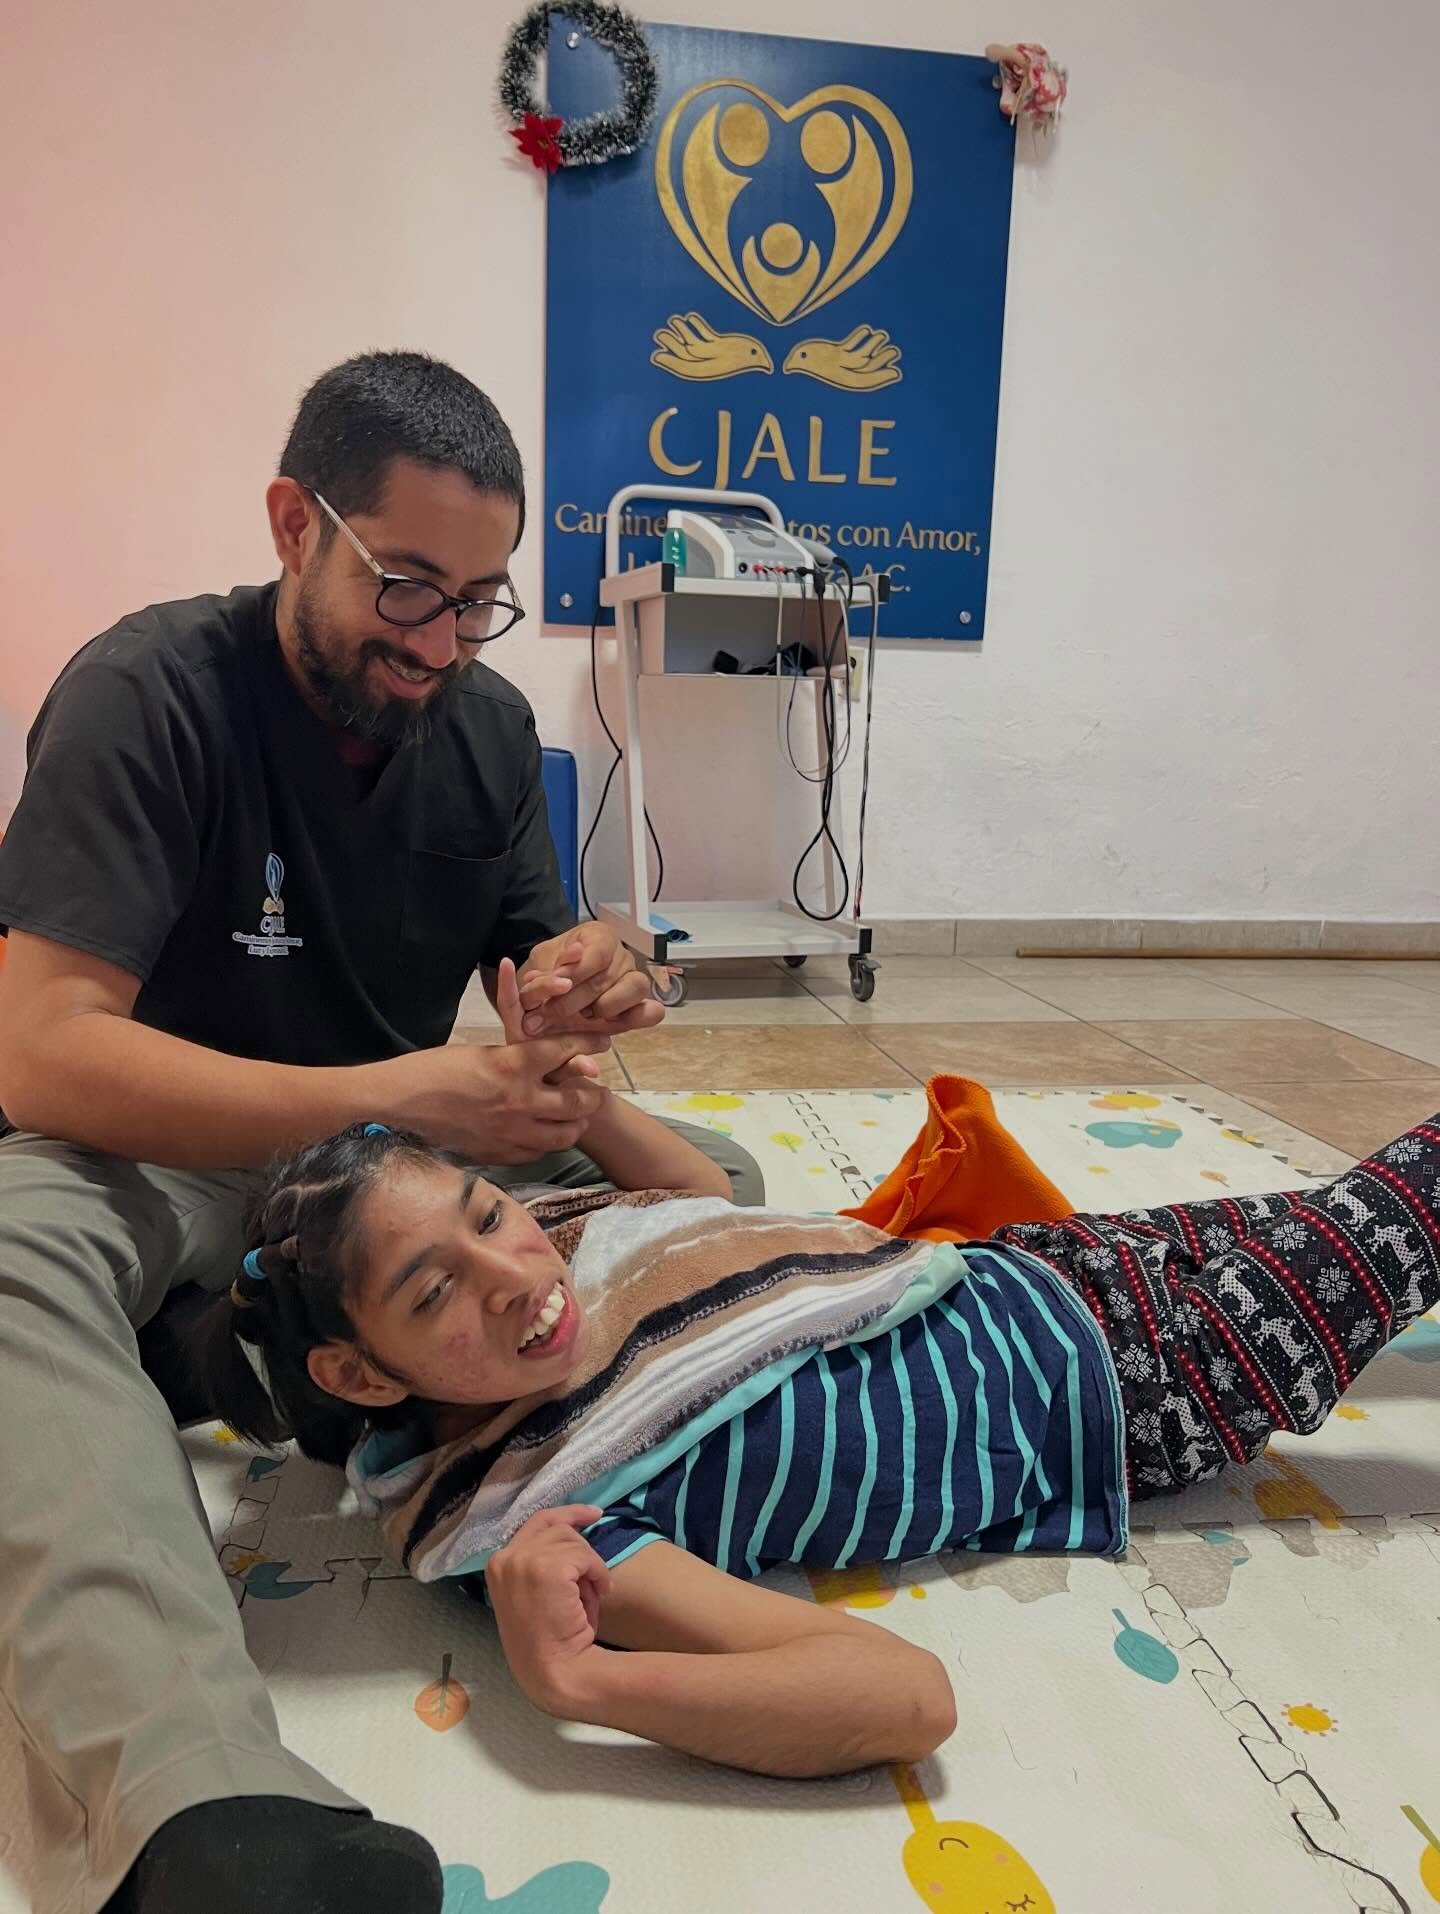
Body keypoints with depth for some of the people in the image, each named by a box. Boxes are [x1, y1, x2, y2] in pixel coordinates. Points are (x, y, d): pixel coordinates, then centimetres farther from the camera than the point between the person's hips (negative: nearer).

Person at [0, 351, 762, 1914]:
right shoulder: (151, 695, -17)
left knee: (717, 1181, -10)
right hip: (169, 1160, -5)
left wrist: (567, 993, -21)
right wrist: (396, 1094, -35)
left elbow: (524, 966, 5)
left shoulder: (487, 722, -1)